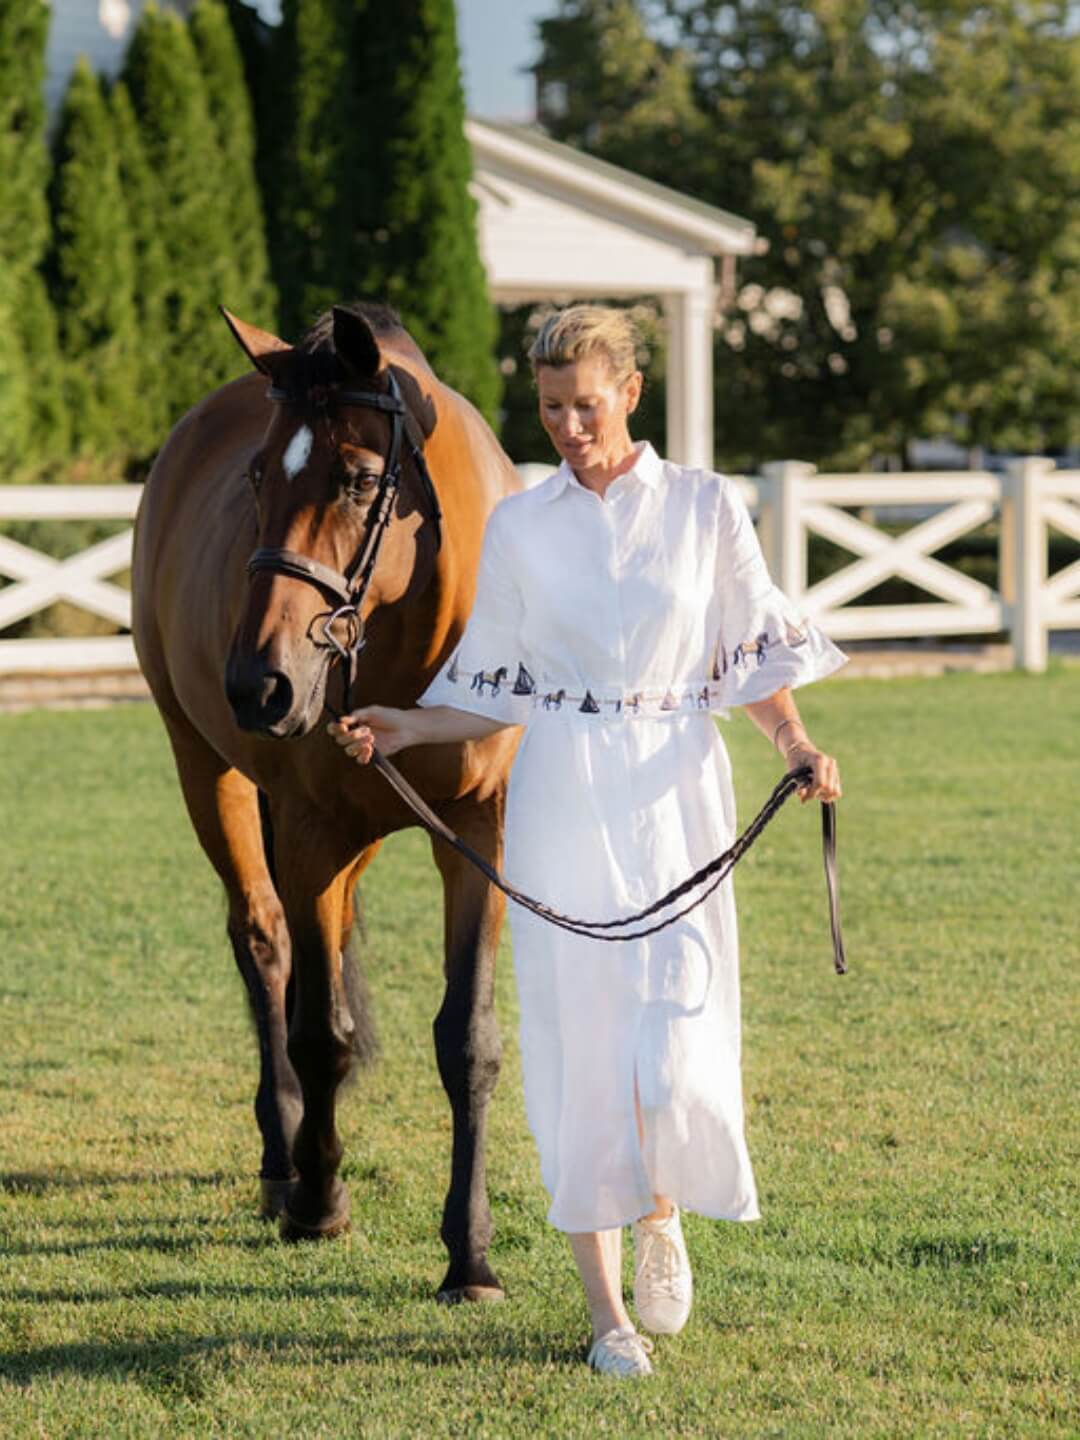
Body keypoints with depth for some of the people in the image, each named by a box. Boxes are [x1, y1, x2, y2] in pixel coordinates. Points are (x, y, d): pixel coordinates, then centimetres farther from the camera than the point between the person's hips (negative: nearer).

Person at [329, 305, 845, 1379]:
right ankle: (609, 1312, 8)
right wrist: (406, 726, -3)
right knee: (578, 1039, -1)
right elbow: (500, 695, 10)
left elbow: (757, 656, 5)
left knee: (675, 1035, -10)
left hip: (675, 795, -1)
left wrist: (794, 742, -12)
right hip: (563, 803, 1)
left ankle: (658, 1212, 24)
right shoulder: (519, 529, 6)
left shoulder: (705, 508, 3)